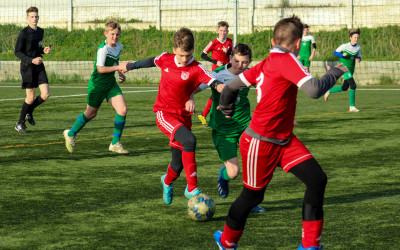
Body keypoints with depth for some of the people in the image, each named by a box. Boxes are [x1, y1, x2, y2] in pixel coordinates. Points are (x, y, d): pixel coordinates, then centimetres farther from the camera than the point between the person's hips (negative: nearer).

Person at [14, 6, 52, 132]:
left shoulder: (41, 31, 11)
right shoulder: (23, 33, -9)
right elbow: (17, 52, -8)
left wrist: (44, 50, 3)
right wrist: (31, 60, -20)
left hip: (39, 66, 6)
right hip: (27, 67, -6)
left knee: (46, 94, -6)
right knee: (30, 97, -5)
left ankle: (29, 112, 21)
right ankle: (20, 123, 14)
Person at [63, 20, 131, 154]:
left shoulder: (119, 47, 3)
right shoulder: (103, 48, -22)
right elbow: (100, 69, -31)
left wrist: (120, 73, 11)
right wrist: (119, 67, -32)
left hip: (111, 84, 6)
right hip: (97, 84, -6)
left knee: (123, 110, -11)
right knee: (91, 113, 9)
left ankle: (115, 144, 0)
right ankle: (70, 134, 34)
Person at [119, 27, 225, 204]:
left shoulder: (196, 69, -11)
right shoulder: (165, 59, -1)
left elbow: (212, 81, -28)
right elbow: (151, 62, 21)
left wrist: (219, 86, -52)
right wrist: (130, 66, 37)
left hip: (183, 116, 1)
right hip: (164, 113, -1)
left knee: (179, 164, 8)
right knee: (189, 141, -30)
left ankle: (167, 182, 47)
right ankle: (192, 189, -25)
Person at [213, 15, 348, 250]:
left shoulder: (266, 64, 5)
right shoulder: (286, 60, -20)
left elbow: (232, 85, 12)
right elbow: (314, 90, -31)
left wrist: (226, 108, 29)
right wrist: (334, 74, -14)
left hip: (284, 140, 8)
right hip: (261, 142, -8)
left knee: (317, 179, -4)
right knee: (253, 196, 9)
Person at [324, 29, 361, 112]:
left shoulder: (358, 47, 3)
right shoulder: (345, 46, -12)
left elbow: (359, 57, 12)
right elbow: (335, 52, -3)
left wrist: (358, 59, -12)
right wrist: (342, 55, -22)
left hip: (351, 69, 7)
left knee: (345, 88, 13)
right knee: (353, 85, -18)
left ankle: (329, 91, 37)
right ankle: (352, 106, -12)